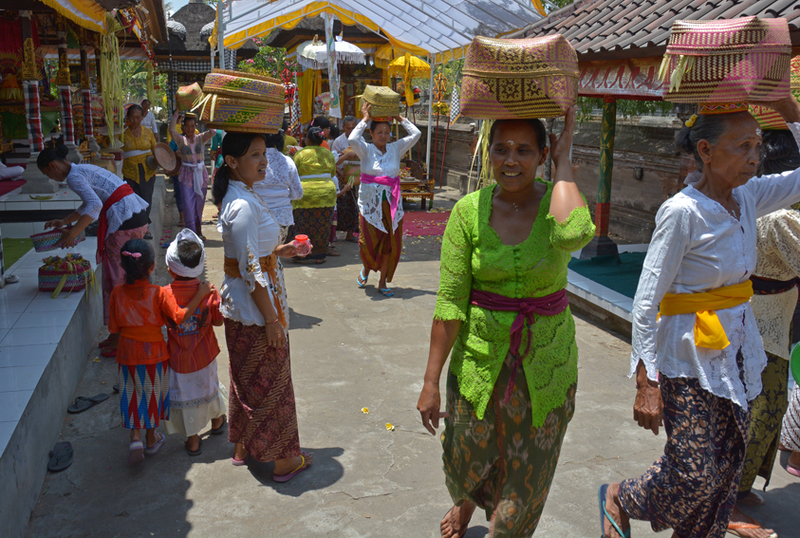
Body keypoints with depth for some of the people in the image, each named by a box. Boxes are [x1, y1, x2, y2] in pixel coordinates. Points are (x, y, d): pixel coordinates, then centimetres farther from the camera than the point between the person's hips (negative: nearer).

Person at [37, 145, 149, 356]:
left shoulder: (74, 176, -8)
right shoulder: (83, 169, 22)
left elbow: (94, 205, -22)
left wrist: (73, 233, -17)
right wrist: (64, 221, 35)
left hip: (124, 221, -10)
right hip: (137, 216, 10)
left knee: (116, 278, -2)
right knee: (126, 277, 16)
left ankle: (120, 339, 5)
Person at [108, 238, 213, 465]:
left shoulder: (117, 293, -9)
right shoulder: (159, 294, -17)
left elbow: (114, 327, -2)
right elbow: (180, 316, -27)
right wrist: (200, 294, -22)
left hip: (128, 354, 1)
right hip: (154, 353, -1)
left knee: (133, 396, 14)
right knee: (152, 394, 16)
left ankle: (135, 438, -1)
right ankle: (151, 439, 30)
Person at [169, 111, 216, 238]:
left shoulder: (201, 138, 4)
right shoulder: (181, 140, 0)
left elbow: (213, 132, -13)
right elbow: (171, 130, -18)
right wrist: (176, 114, -11)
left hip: (201, 175, 2)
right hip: (186, 175, -2)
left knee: (199, 204, 11)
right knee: (188, 205, -8)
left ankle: (198, 230, 25)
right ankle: (191, 232, -2)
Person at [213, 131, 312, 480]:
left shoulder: (239, 197, 7)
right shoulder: (243, 206, -24)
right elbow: (251, 271, -24)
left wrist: (277, 251, 9)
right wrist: (271, 319, -20)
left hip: (239, 305, 10)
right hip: (253, 306, -10)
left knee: (247, 379, 21)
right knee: (270, 381, 4)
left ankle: (243, 447, 37)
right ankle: (283, 459, 20)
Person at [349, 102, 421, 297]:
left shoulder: (395, 149, 7)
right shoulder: (366, 150, -2)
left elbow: (416, 134, 5)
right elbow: (352, 139, -21)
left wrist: (399, 118, 5)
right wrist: (365, 119, -12)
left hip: (392, 202, 3)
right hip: (370, 201, -3)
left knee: (390, 242, 3)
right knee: (368, 241, 0)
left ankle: (383, 282, 13)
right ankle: (366, 268, 33)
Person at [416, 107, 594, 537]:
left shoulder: (559, 202, -10)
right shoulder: (470, 211, -10)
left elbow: (573, 235, -37)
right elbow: (450, 303, -8)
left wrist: (564, 162, -22)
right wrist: (431, 381, -8)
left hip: (545, 362, -1)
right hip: (480, 356, 1)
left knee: (524, 483, 14)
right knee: (465, 465, 21)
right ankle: (466, 502, 58)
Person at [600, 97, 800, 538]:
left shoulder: (746, 197, 2)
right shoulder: (682, 212, -19)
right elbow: (646, 302, -18)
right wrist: (646, 381, -18)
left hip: (737, 353, 7)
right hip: (690, 359, -7)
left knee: (726, 470, 13)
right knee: (695, 478, 0)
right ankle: (618, 499, 27)